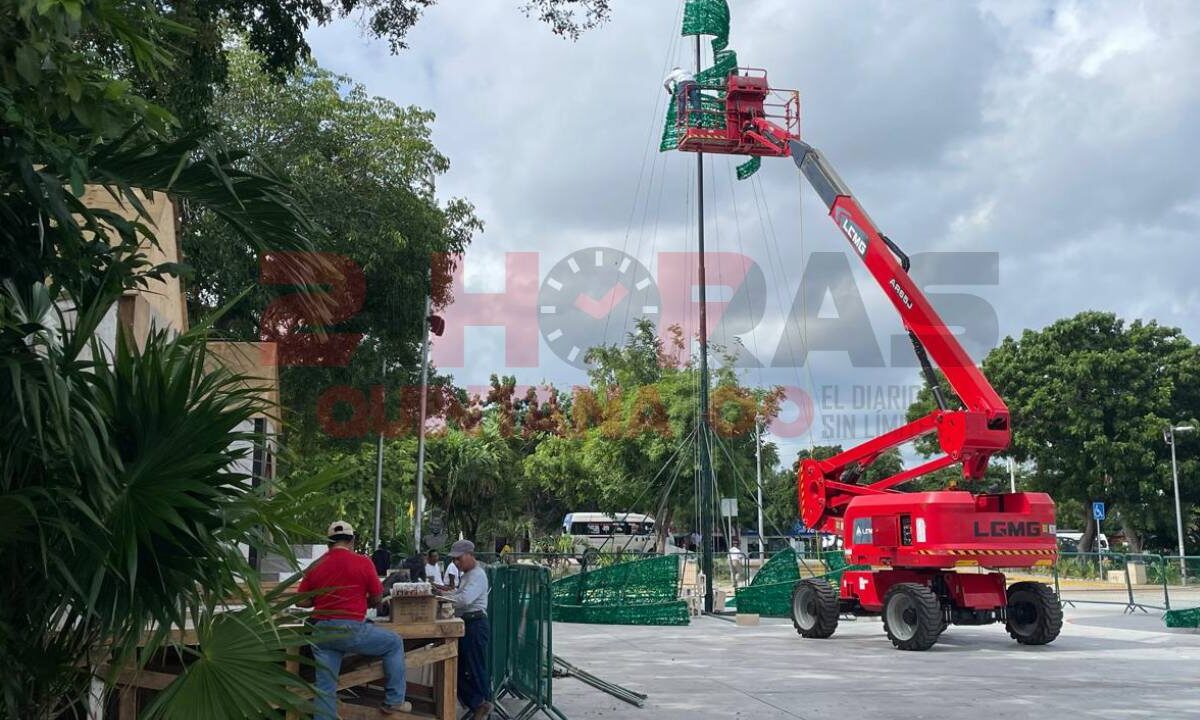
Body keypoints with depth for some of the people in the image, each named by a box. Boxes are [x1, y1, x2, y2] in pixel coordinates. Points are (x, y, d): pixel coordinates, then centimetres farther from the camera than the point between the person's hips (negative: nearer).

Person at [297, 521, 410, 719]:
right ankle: (394, 701, 17)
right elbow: (377, 598, 4)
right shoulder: (363, 562, -4)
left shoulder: (314, 566, 5)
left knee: (325, 688, 9)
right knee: (395, 643, 17)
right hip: (351, 630, -4)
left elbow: (301, 601, 8)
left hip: (321, 631, 4)